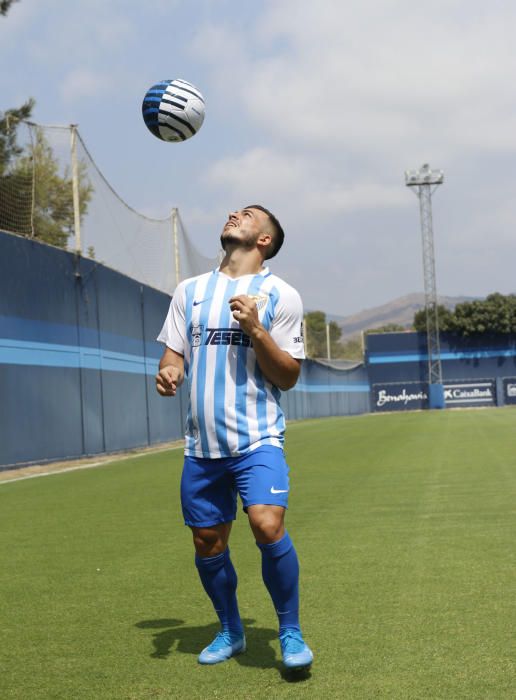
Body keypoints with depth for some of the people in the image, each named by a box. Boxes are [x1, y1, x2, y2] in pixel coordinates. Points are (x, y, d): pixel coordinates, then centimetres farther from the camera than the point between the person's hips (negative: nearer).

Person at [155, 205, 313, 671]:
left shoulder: (281, 295, 1)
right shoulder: (190, 291, 13)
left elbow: (288, 377, 0)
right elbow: (174, 351, 15)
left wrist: (256, 330, -16)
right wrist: (168, 372, -9)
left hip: (257, 439, -4)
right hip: (202, 444, 4)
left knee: (268, 525, -23)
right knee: (207, 543, 7)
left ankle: (291, 633, -3)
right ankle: (230, 632, 31)